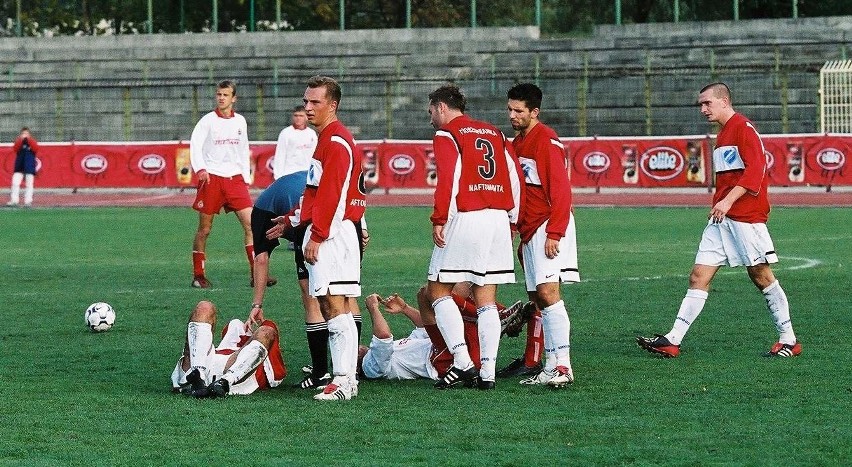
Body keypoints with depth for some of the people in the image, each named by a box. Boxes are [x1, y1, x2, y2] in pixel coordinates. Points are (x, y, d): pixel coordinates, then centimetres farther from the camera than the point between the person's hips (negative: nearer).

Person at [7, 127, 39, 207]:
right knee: (15, 183, -8)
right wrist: (21, 140, -15)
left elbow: (36, 149, -10)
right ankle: (14, 200, -7)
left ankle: (28, 201, 0)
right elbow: (15, 149, -7)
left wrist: (29, 139, -13)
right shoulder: (18, 141, 12)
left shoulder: (32, 141, 10)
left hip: (29, 167, -1)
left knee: (29, 185, -2)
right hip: (19, 166, 1)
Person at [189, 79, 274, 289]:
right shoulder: (208, 121, -2)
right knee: (205, 229, 2)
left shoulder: (240, 122, 12)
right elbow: (195, 145, -11)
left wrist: (246, 178, 16)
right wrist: (200, 168, -26)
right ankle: (198, 275, 13)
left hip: (235, 179, 4)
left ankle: (256, 274, -6)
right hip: (211, 178, -4)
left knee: (250, 223, -7)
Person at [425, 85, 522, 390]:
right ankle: (488, 372, 0)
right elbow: (515, 176, 16)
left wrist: (439, 220, -13)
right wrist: (512, 219, 20)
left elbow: (448, 179, -14)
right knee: (486, 300, 7)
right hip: (499, 219, 6)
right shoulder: (494, 133, 19)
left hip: (465, 219, -6)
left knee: (438, 291, 3)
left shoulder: (446, 135, 0)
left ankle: (463, 363, -9)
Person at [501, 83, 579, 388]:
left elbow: (561, 190, -17)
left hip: (548, 229, -9)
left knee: (547, 293, -17)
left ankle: (563, 367, -20)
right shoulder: (516, 144, 18)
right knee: (538, 299, 7)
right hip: (529, 231, 9)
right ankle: (551, 367, 8)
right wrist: (517, 234, 20)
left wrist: (554, 233, -21)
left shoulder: (546, 140, -11)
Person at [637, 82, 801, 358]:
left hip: (746, 217, -9)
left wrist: (728, 201, -25)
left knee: (761, 276, -2)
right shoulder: (723, 134, 20)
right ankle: (672, 341, -4)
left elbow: (755, 170, -20)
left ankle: (789, 341, 8)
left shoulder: (743, 128, -9)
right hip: (721, 219, 9)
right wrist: (719, 205, 19)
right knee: (699, 276, 1)